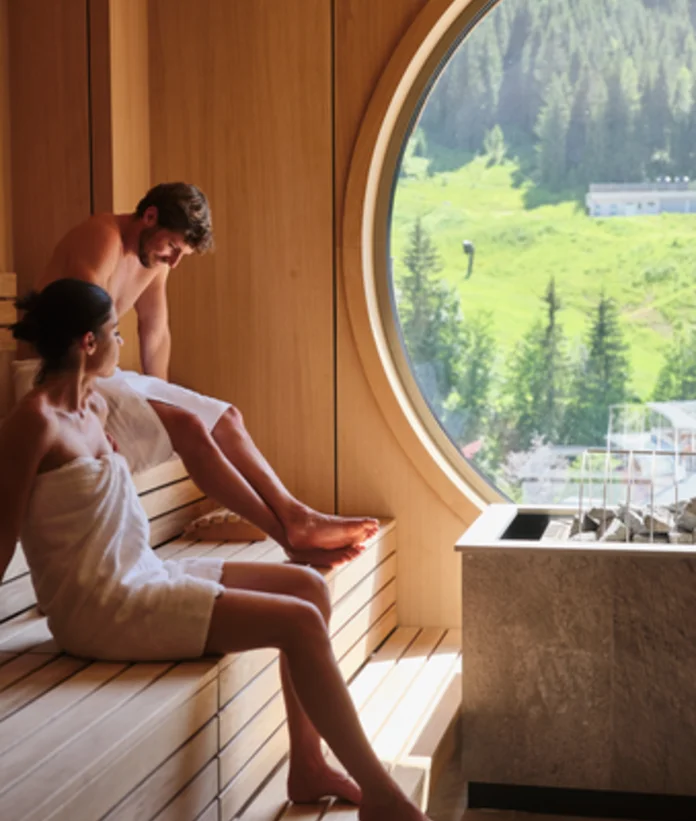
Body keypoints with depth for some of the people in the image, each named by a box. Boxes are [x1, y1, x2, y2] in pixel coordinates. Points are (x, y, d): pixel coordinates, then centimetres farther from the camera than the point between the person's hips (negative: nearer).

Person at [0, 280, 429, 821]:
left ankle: (307, 766, 11)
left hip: (140, 576, 10)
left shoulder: (93, 407, 10)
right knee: (299, 622, -15)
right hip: (103, 610, -10)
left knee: (309, 587, 7)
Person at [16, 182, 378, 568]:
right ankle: (290, 536, -25)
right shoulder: (101, 238, -20)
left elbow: (155, 332, 18)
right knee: (187, 426, -25)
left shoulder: (154, 257, 8)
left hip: (104, 374, 10)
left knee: (225, 417, -1)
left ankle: (296, 517, -9)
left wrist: (159, 400, 13)